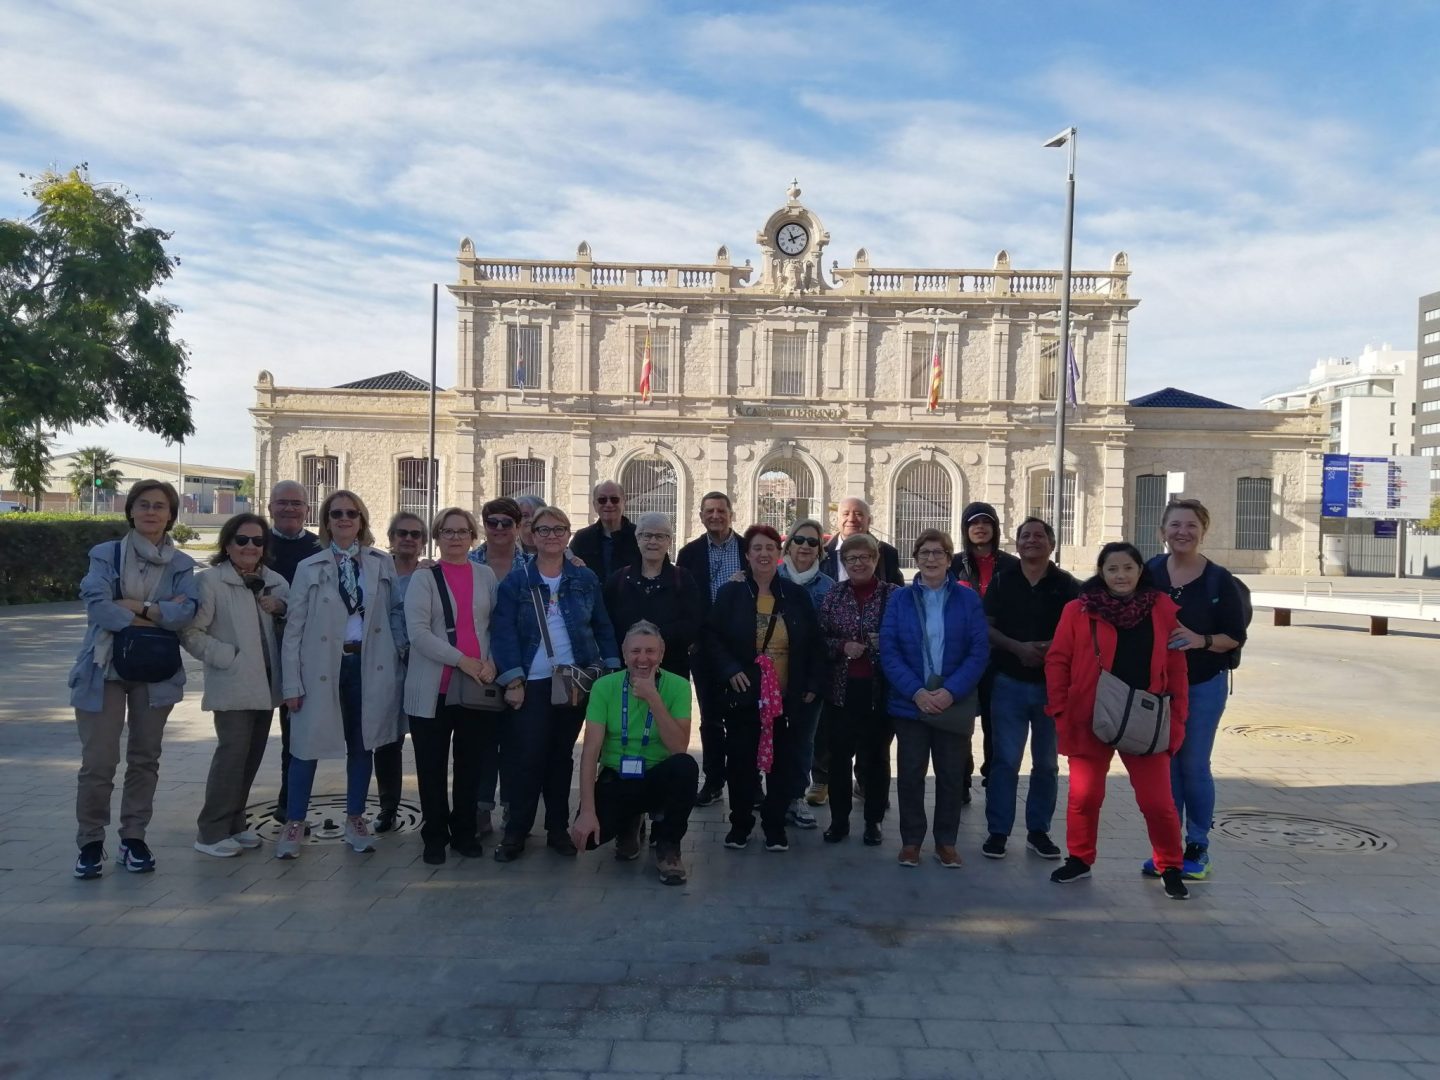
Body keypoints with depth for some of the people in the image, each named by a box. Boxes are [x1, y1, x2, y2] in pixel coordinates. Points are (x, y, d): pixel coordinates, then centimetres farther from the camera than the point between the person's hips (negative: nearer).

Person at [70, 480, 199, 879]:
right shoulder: (106, 555, 1)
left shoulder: (181, 565, 5)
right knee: (98, 761, -3)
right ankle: (90, 842, 14)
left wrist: (135, 606, -17)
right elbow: (97, 605, -15)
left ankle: (133, 838, 23)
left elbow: (186, 612, -12)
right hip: (104, 670, -2)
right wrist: (158, 616, -14)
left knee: (145, 758, 10)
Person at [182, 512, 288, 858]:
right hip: (233, 685, -6)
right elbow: (191, 633, -12)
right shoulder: (210, 581, -7)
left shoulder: (274, 581, 9)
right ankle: (211, 832, 3)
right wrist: (229, 657, -15)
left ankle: (234, 824, 23)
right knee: (232, 753, -9)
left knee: (252, 755, 10)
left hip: (264, 684, 6)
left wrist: (281, 608, -3)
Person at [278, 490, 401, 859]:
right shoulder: (309, 567, 0)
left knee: (362, 744, 11)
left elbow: (394, 614, 5)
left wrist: (397, 664, -1)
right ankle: (294, 823, 20)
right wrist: (292, 682, -5)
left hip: (368, 664, 1)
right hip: (322, 666, -1)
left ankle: (356, 819, 25)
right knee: (308, 745, 5)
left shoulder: (383, 563, 4)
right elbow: (294, 627, -1)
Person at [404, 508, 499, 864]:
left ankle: (465, 832, 23)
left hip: (478, 687, 2)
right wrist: (461, 660, -15)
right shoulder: (423, 578, 1)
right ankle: (435, 836, 20)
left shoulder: (486, 576, 10)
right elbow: (417, 631, -9)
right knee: (432, 767, 5)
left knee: (471, 764, 8)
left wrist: (491, 661, -6)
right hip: (433, 688, -2)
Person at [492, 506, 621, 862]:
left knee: (562, 755, 10)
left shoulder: (586, 579, 6)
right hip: (532, 683, -2)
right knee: (527, 756, -4)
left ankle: (558, 828, 20)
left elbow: (603, 628, 8)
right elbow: (504, 633, -5)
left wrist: (612, 669, 0)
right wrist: (512, 679, -13)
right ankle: (515, 832, 9)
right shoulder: (515, 582, 0)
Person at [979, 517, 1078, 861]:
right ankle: (998, 831, 10)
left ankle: (1038, 830, 23)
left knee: (1047, 762, 10)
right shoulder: (1002, 581, 3)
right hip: (1009, 683, -1)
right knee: (1005, 760, 1)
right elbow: (986, 627, 0)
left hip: (1053, 684, 1)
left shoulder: (1067, 586, 1)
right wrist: (1017, 647, -16)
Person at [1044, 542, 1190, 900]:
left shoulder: (1162, 609, 2)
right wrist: (1060, 709, -4)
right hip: (1089, 721, 0)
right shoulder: (1078, 610, -2)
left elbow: (1176, 668, 5)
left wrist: (1176, 718, 1)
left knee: (1157, 801, 3)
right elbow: (1057, 662, 1)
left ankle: (1170, 868, 23)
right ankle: (1080, 860, 28)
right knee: (1084, 795, 9)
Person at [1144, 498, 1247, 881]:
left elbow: (1236, 637, -6)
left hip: (1203, 686, -2)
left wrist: (1201, 641, -22)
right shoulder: (1149, 573, -2)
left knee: (1194, 766, 3)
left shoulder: (1219, 580, -8)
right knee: (1163, 765, 9)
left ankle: (1197, 848, 19)